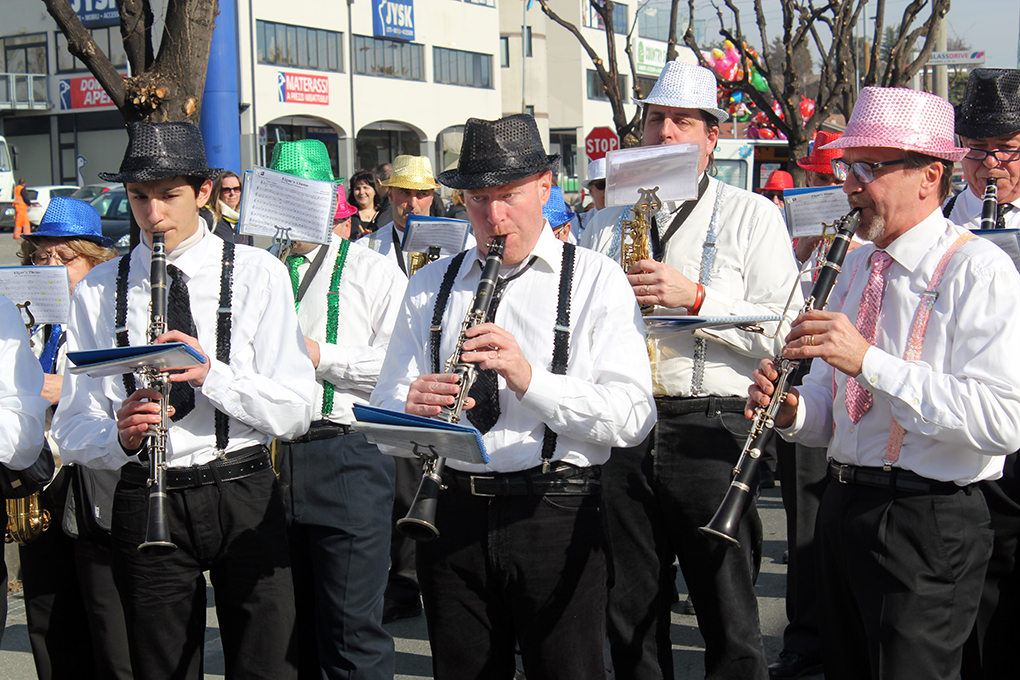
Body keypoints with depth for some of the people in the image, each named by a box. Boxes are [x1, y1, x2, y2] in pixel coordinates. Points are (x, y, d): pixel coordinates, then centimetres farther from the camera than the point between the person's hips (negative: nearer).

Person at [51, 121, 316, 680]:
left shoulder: (258, 273, 1)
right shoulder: (97, 292, 6)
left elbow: (296, 414, -5)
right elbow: (72, 435, 2)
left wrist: (210, 373, -20)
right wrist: (119, 435, -20)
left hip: (244, 494, -1)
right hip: (146, 502, 1)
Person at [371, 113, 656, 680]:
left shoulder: (596, 281, 1)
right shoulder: (430, 286, 12)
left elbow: (633, 419, -11)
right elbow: (384, 419, 8)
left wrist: (530, 378, -24)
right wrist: (412, 406, -15)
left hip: (557, 516, -3)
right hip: (453, 518, 3)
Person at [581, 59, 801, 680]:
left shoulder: (752, 215, 4)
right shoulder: (607, 222, 16)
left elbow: (786, 332, -6)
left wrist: (697, 297, -16)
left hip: (712, 431, -4)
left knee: (730, 627, 1)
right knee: (632, 617, 10)